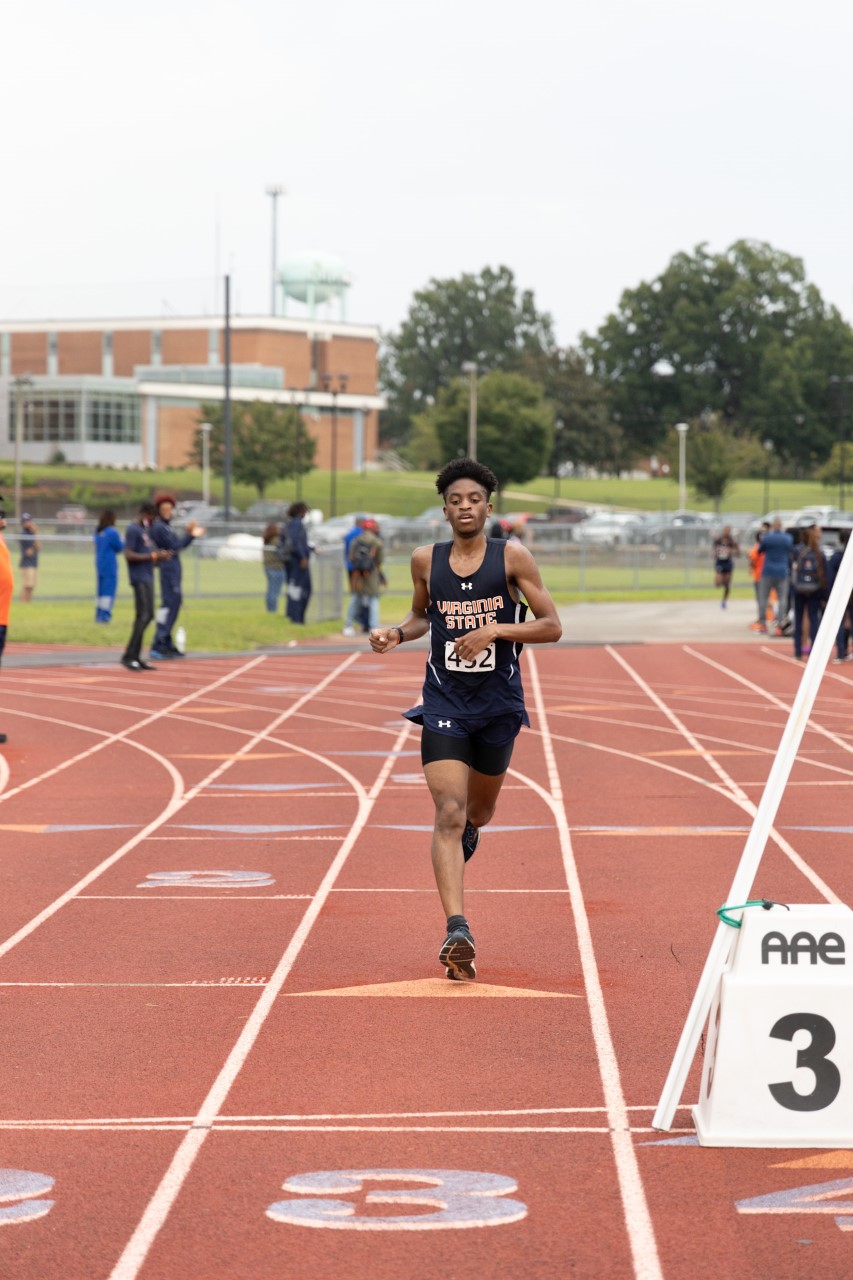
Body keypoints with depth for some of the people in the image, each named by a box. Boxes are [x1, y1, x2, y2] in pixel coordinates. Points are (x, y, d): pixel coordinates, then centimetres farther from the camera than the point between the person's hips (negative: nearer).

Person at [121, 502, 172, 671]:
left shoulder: (145, 530, 18)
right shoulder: (133, 530, -11)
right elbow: (129, 555, -19)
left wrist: (160, 555, 10)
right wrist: (153, 556, -19)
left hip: (148, 578, 10)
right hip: (140, 579, -10)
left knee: (147, 616, 7)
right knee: (144, 616, -14)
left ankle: (136, 657, 8)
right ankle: (128, 656, -13)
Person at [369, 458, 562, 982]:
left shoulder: (513, 557, -6)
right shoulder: (426, 561, 1)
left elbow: (551, 626, -6)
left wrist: (495, 629, -20)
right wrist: (397, 633, -1)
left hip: (498, 704, 0)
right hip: (444, 703, 0)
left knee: (479, 811, 18)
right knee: (449, 812, -15)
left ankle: (469, 832, 59)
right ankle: (457, 933, -22)